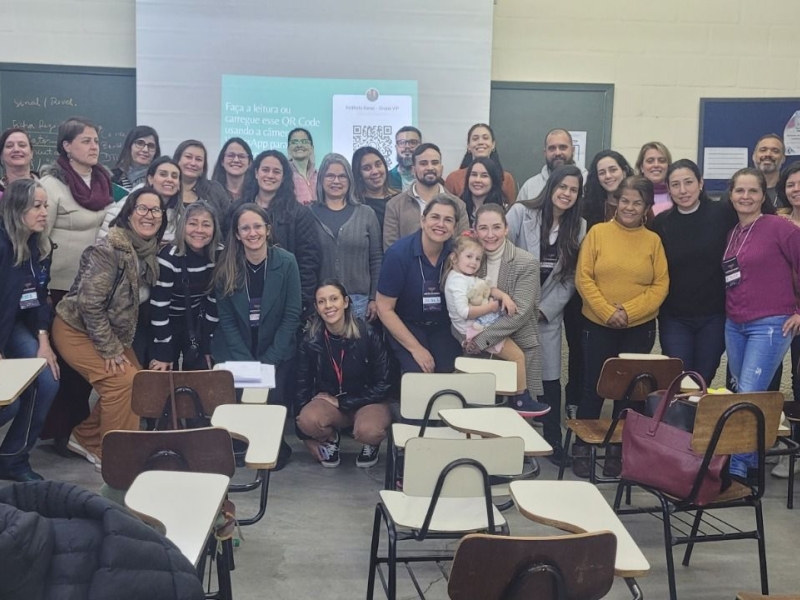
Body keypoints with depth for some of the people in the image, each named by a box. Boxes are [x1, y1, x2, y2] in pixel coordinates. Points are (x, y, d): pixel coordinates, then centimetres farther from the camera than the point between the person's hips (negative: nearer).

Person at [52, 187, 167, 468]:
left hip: (111, 332, 8)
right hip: (77, 329, -8)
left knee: (138, 382, 6)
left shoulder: (151, 251, -1)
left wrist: (118, 344, 3)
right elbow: (89, 302, -26)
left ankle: (85, 437, 22)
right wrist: (110, 349, -21)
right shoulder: (109, 249, -25)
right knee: (123, 381, -18)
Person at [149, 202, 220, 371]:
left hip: (197, 323, 3)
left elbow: (215, 301, -4)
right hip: (168, 323, -3)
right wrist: (162, 354, -20)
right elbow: (159, 307, -21)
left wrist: (207, 347, -2)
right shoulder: (168, 257, -24)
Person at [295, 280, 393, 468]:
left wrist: (341, 402, -14)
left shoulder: (368, 336, -16)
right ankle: (330, 439, 4)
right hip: (328, 402, 2)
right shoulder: (310, 341, -9)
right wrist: (306, 435, 2)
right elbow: (302, 386, 0)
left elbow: (383, 386, -10)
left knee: (368, 431, -36)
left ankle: (371, 444, 3)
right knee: (308, 419, -32)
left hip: (368, 402, -2)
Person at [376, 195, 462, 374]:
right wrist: (415, 348, -16)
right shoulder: (398, 253, -20)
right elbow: (384, 309, -14)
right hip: (406, 326, -3)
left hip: (443, 327, 3)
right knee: (420, 374, -24)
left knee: (451, 372, -19)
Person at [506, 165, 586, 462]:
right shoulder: (521, 213, -5)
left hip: (548, 313, 3)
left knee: (549, 377, 4)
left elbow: (570, 278, 3)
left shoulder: (579, 227, 6)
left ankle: (553, 440, 18)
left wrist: (543, 310, -5)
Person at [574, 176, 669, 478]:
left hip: (640, 328, 2)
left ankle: (617, 450, 22)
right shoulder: (597, 232, -3)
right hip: (598, 324, -1)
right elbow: (583, 278, -6)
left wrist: (629, 312, -15)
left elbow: (660, 286, -2)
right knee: (594, 386, 5)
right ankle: (581, 448, 18)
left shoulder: (653, 240, 1)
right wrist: (607, 312, -16)